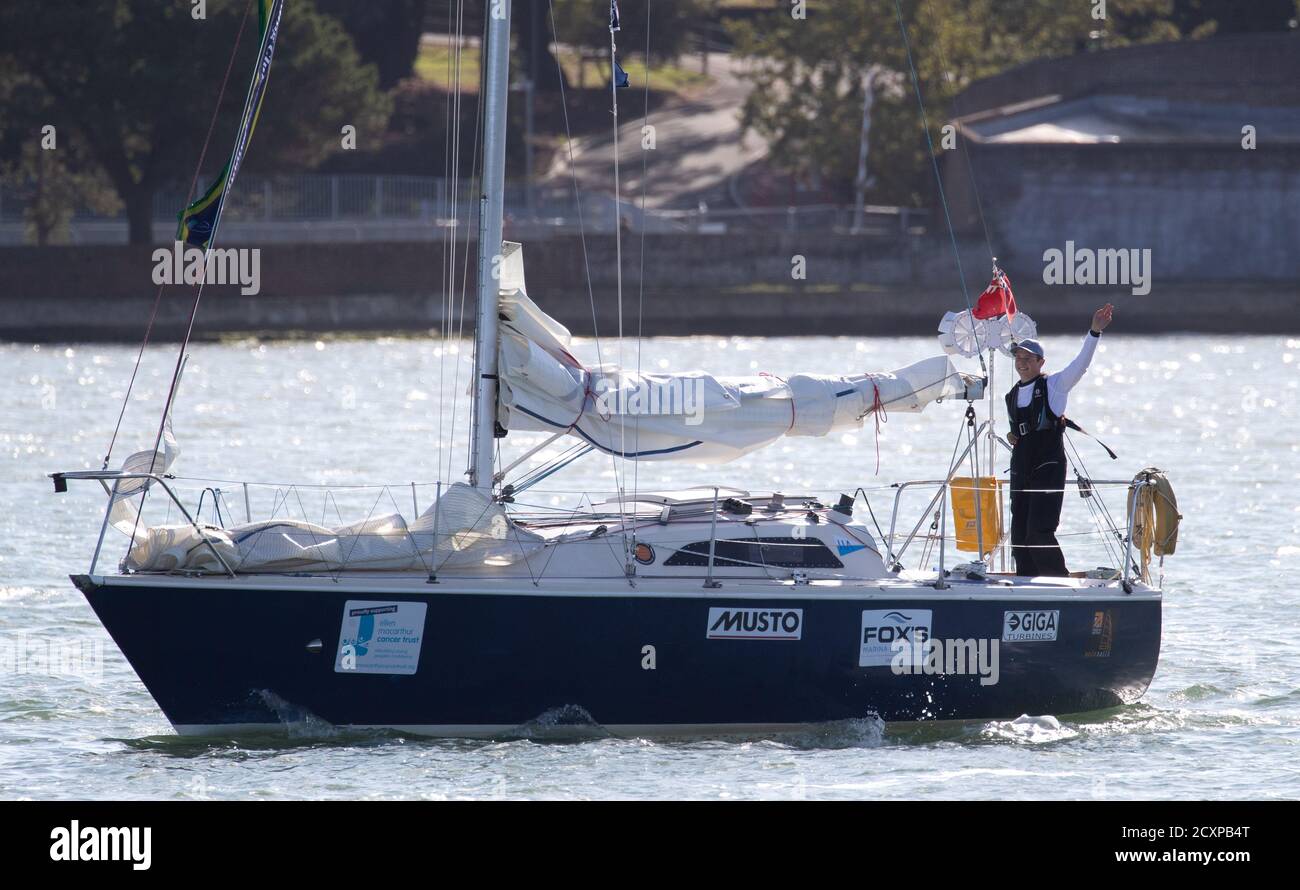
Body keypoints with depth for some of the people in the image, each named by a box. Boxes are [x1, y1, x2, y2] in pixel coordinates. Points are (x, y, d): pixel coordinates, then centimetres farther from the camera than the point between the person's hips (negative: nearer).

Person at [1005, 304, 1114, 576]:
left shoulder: (1055, 386, 0)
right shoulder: (1012, 397, 17)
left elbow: (1081, 363, -14)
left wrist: (1094, 332, -25)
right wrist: (1012, 437, 9)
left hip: (1048, 469, -7)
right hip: (1021, 470, 7)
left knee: (1039, 532, -16)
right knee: (1020, 536, 3)